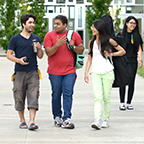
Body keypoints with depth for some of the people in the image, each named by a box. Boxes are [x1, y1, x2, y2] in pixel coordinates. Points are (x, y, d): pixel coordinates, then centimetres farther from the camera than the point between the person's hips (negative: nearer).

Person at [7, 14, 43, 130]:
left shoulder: (36, 38, 12)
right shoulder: (15, 39, 3)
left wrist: (40, 49, -6)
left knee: (33, 97, -8)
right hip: (19, 72, -1)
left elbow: (40, 56, 15)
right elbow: (9, 54, 4)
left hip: (33, 72, 1)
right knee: (19, 97, 4)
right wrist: (19, 60, -13)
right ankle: (22, 121, 18)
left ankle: (32, 122, -11)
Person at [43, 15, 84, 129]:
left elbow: (81, 50, 10)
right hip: (54, 72, 0)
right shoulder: (49, 35, 0)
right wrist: (58, 44, -22)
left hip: (69, 71, 0)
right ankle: (57, 117, 21)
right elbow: (48, 52, -7)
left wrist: (73, 47, -9)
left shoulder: (74, 35, 5)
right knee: (56, 95, 7)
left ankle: (67, 119, -10)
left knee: (68, 94, -8)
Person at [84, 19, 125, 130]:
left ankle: (106, 120, 15)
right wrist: (86, 72, 8)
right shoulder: (91, 42, 10)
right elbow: (90, 59, 14)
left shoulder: (109, 41, 0)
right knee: (98, 97, -11)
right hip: (95, 73, 2)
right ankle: (97, 121, -21)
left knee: (106, 98, 3)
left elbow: (123, 51, 8)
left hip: (107, 72, -2)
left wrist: (111, 54, -6)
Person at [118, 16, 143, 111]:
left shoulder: (137, 35, 9)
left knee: (131, 82, 0)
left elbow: (139, 49, 8)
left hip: (133, 61, 2)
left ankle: (129, 103, 7)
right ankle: (122, 103, 3)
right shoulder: (121, 34, 3)